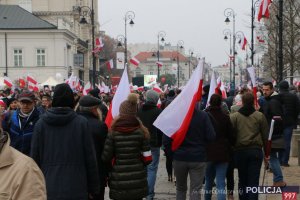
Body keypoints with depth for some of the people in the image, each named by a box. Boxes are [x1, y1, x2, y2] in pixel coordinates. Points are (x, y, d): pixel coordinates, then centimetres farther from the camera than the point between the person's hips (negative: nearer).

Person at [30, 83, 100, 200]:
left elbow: (35, 157, 2)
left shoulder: (41, 123, -2)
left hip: (48, 188, 2)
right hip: (76, 189, -1)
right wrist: (93, 188, 5)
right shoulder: (81, 123, -6)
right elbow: (90, 158, -5)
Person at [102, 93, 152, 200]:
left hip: (118, 181, -1)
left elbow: (106, 157, -8)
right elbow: (147, 158, -5)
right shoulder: (141, 132, -6)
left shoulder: (113, 133, -9)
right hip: (138, 180, 1)